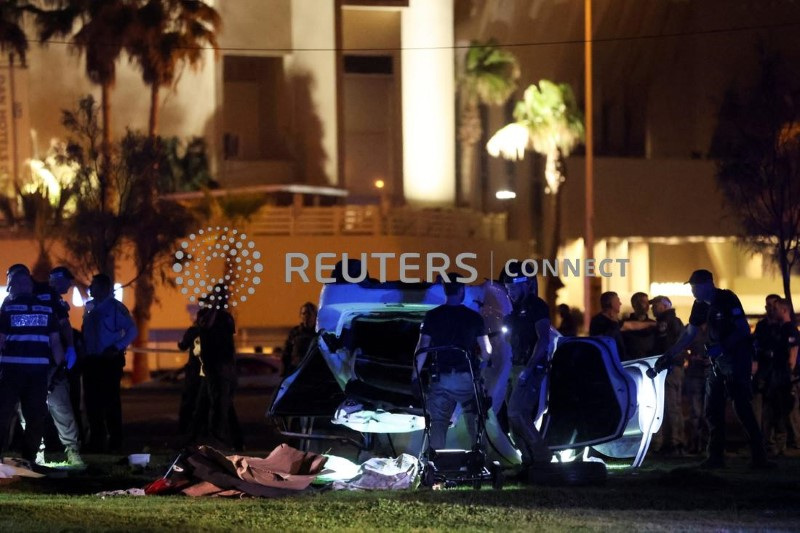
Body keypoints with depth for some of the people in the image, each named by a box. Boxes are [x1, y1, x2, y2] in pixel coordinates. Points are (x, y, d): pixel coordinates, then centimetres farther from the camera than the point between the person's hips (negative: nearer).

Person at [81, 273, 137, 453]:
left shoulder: (115, 307, -9)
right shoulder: (90, 307, 10)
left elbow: (132, 331, -11)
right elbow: (86, 332, 15)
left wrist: (116, 348, -18)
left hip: (110, 360, -6)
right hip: (91, 360, 6)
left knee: (110, 400, -2)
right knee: (92, 401, 9)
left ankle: (115, 442, 5)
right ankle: (96, 440, 18)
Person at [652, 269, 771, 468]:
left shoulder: (727, 299, -14)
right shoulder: (701, 306, 8)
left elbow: (743, 329, -18)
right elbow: (689, 335, 13)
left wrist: (722, 346, -28)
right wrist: (668, 355, 8)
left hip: (737, 358, -8)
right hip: (718, 360, 8)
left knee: (742, 407, -13)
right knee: (713, 409, 7)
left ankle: (759, 457, -11)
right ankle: (716, 457, 12)